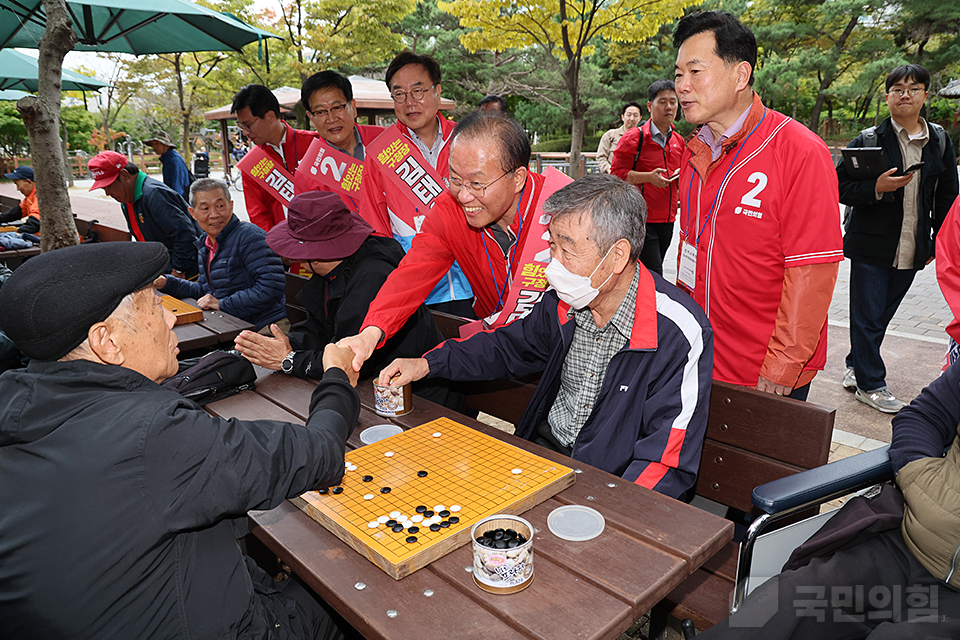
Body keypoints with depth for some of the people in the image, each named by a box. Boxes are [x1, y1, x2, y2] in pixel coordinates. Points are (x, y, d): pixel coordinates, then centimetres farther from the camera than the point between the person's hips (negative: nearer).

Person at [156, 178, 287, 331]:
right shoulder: (204, 245, 16)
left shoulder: (249, 235, -13)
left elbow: (272, 287, -23)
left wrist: (223, 304, -19)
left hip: (264, 328, -8)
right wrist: (166, 283, 13)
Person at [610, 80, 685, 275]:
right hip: (642, 220, -7)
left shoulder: (678, 140, 14)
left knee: (654, 272, 13)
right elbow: (617, 173, -9)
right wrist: (648, 177, -21)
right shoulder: (634, 137, -6)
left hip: (668, 219, 7)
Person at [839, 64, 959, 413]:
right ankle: (870, 383, 14)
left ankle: (856, 367, 31)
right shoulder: (868, 141, -4)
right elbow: (841, 186, -5)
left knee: (881, 315, 13)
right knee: (868, 317, 1)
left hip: (913, 250, 4)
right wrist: (877, 188, -21)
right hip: (871, 245, -4)